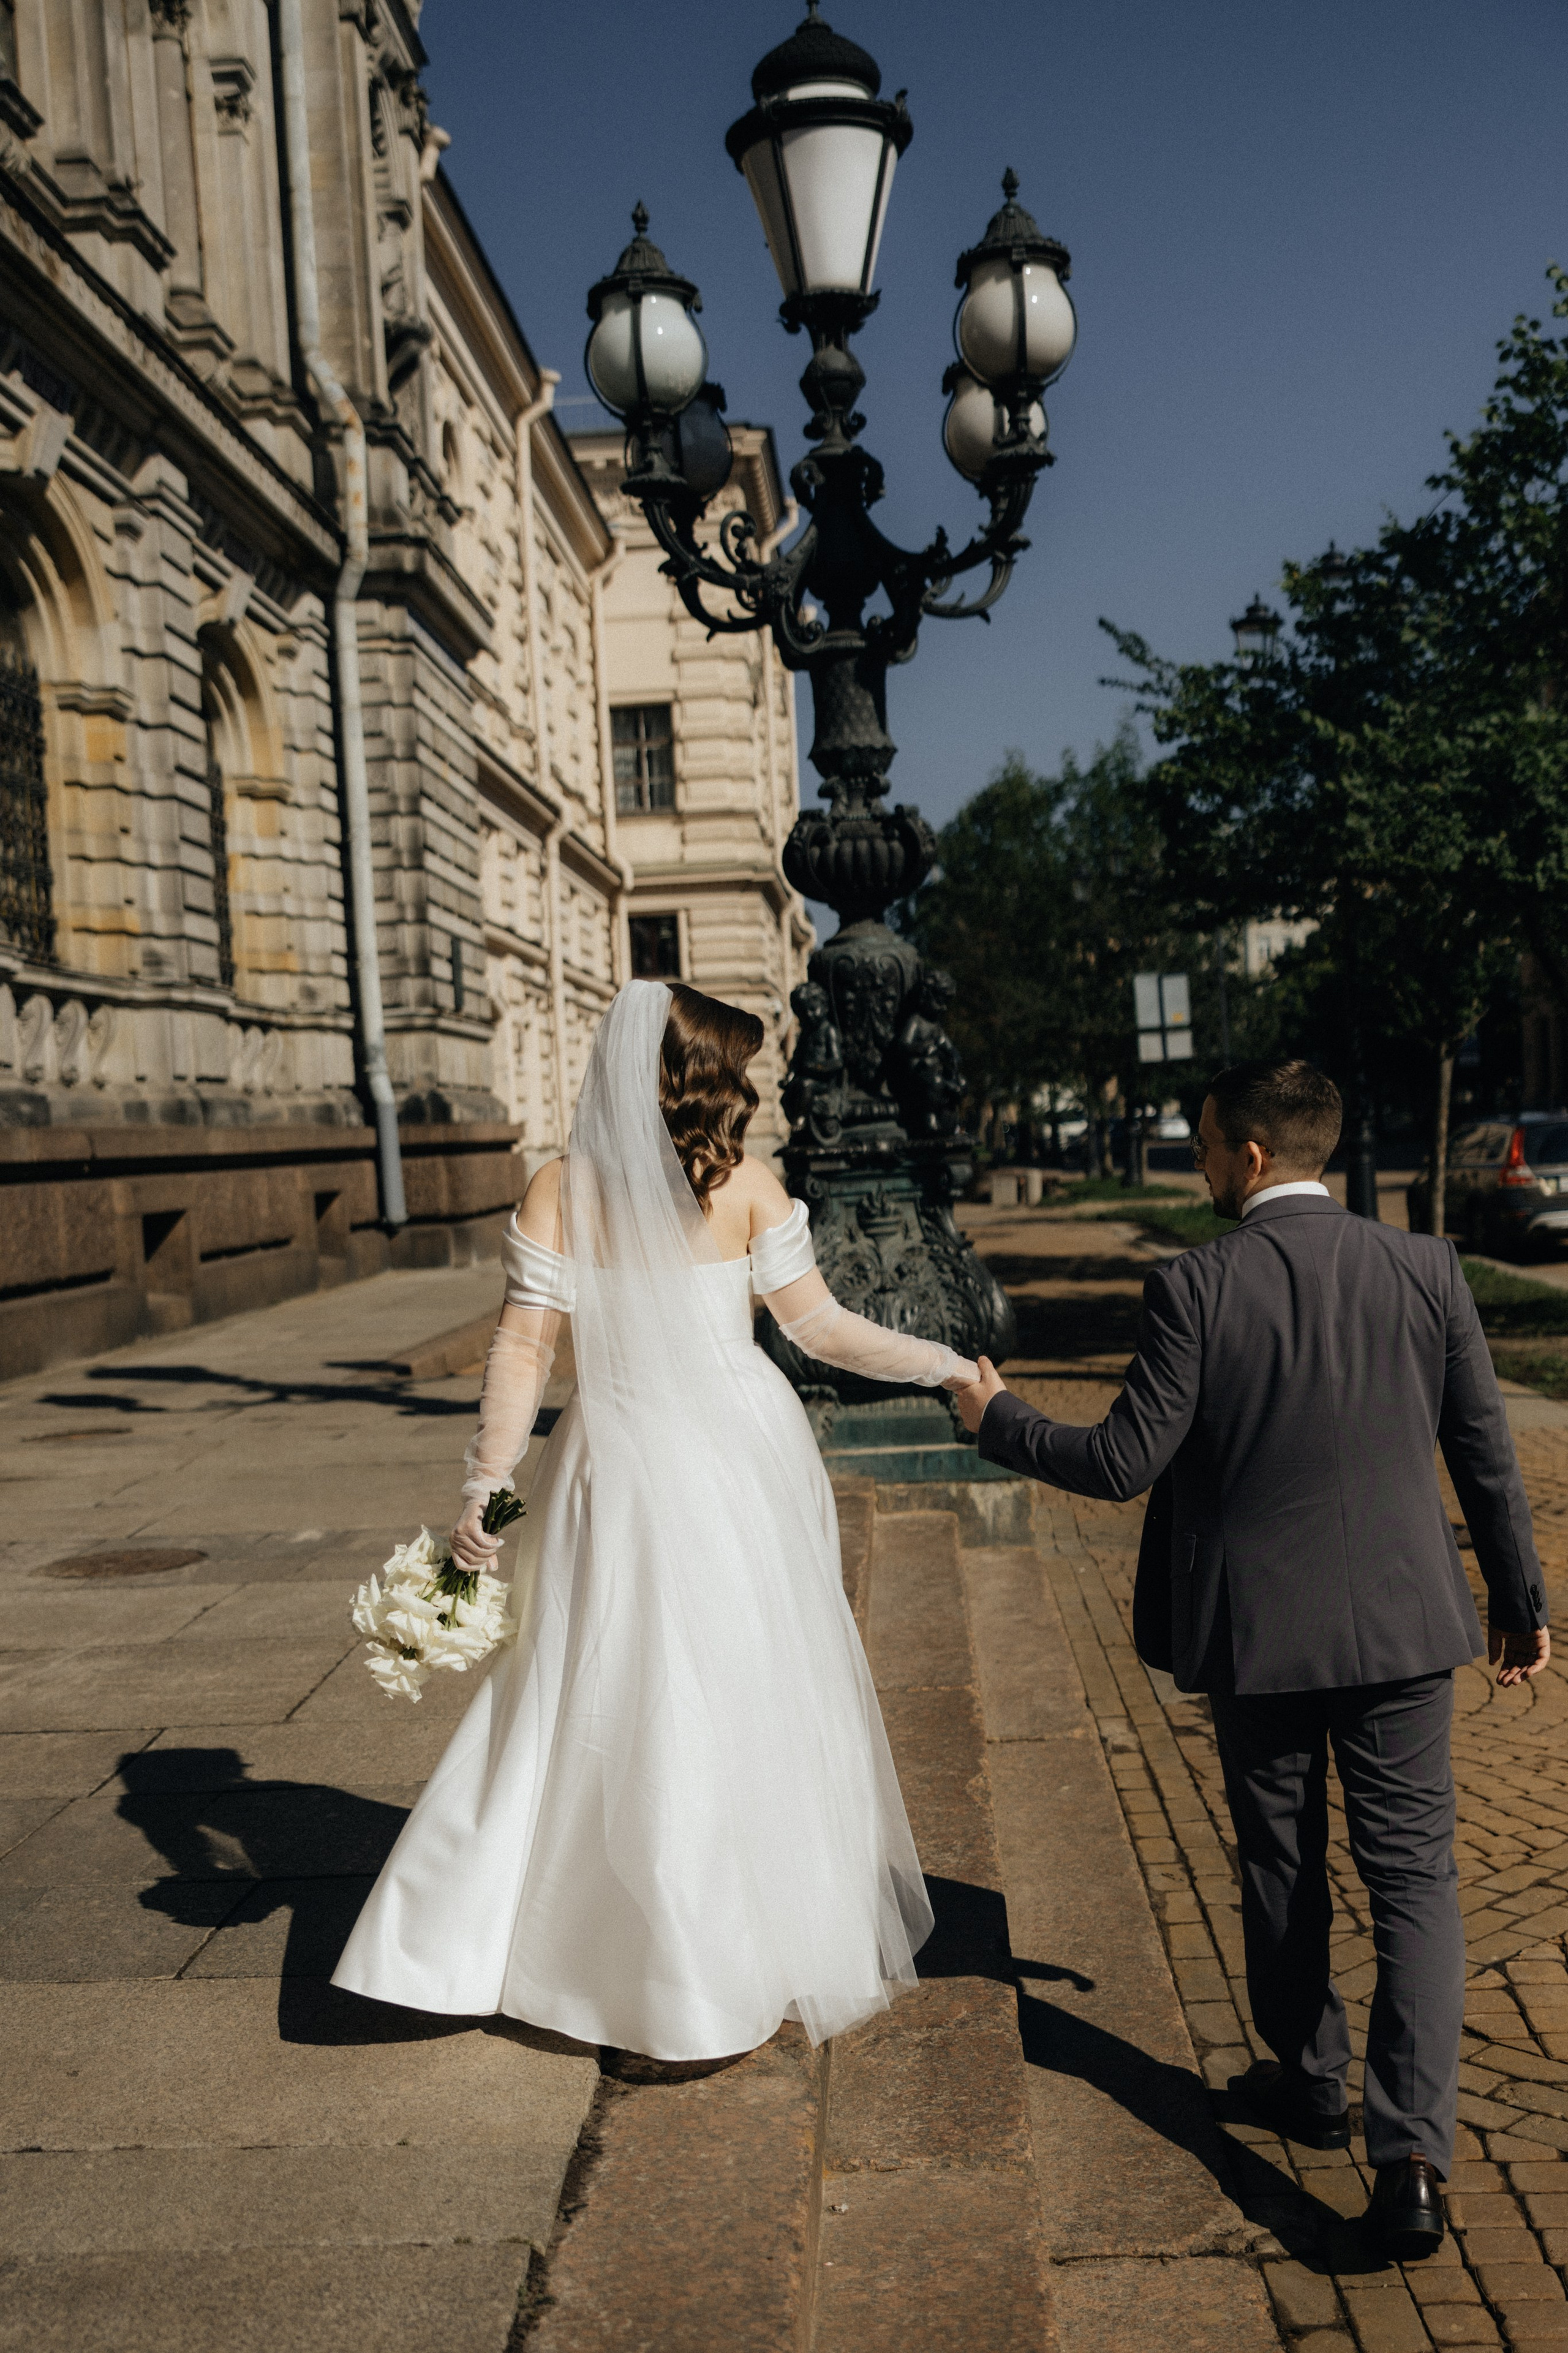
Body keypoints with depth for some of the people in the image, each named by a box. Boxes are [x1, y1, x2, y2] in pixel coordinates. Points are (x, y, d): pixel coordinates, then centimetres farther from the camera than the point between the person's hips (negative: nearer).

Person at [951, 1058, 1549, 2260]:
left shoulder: (1194, 1288, -15)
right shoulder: (1424, 1268, -5)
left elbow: (1126, 1462, -14)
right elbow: (1487, 1453, 1)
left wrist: (1000, 1420, 2)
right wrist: (1520, 1598, 13)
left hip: (1256, 1628, -1)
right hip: (1401, 1620, 2)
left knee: (1282, 1868, 18)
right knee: (1414, 1875, 9)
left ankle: (1309, 2081, 37)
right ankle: (1412, 2151, 1)